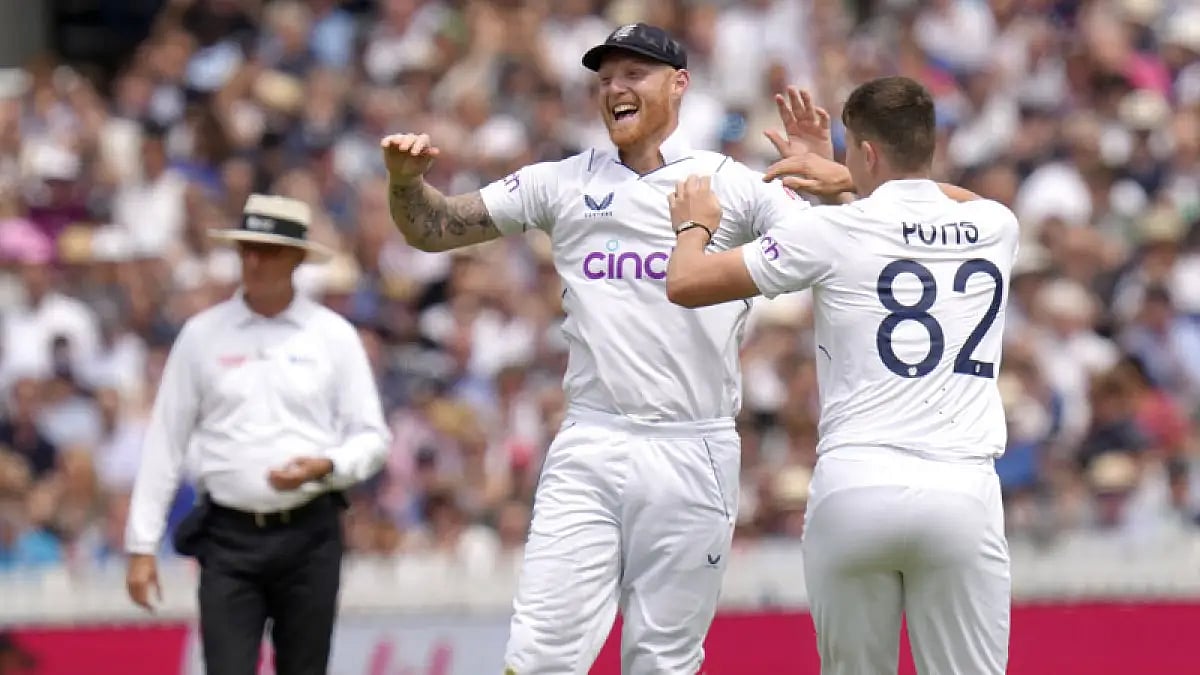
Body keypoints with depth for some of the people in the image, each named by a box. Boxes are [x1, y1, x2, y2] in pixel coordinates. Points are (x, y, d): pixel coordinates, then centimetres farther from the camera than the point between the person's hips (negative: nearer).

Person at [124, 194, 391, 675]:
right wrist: (142, 545, 2)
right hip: (229, 534, 0)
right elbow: (165, 441, 6)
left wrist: (325, 466, -16)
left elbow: (372, 437, 6)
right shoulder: (202, 335, 4)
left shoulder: (333, 335, 4)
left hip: (309, 533, 1)